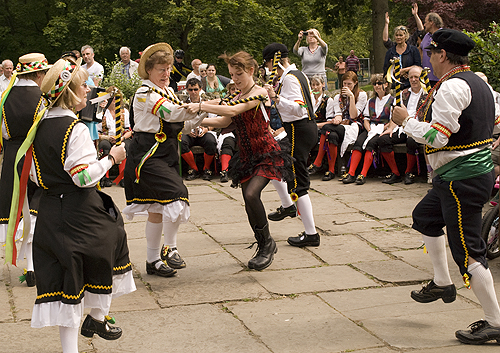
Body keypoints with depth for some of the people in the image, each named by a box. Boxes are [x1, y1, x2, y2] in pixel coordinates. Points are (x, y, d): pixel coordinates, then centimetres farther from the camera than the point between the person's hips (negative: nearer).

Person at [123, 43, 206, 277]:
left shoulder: (168, 92, 15)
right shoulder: (145, 94, -12)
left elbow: (182, 124, 19)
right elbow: (171, 113, -26)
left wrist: (201, 118, 3)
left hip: (166, 154, 9)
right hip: (148, 155, -9)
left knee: (158, 208, 11)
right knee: (176, 196, -20)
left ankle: (153, 260, 19)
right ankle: (169, 248, -4)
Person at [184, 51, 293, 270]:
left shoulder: (259, 93, -14)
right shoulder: (238, 97, 12)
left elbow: (233, 111, -27)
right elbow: (223, 122, 14)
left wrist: (202, 106, -33)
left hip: (266, 155, -8)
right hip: (247, 156, 8)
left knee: (251, 194, -26)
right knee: (249, 204, 5)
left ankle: (267, 242, -7)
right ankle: (264, 248, 24)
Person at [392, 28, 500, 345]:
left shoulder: (451, 87, -19)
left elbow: (437, 138, -24)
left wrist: (406, 121, -9)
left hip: (462, 178, -11)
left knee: (467, 249, -5)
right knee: (424, 215, 27)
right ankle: (443, 283, 32)